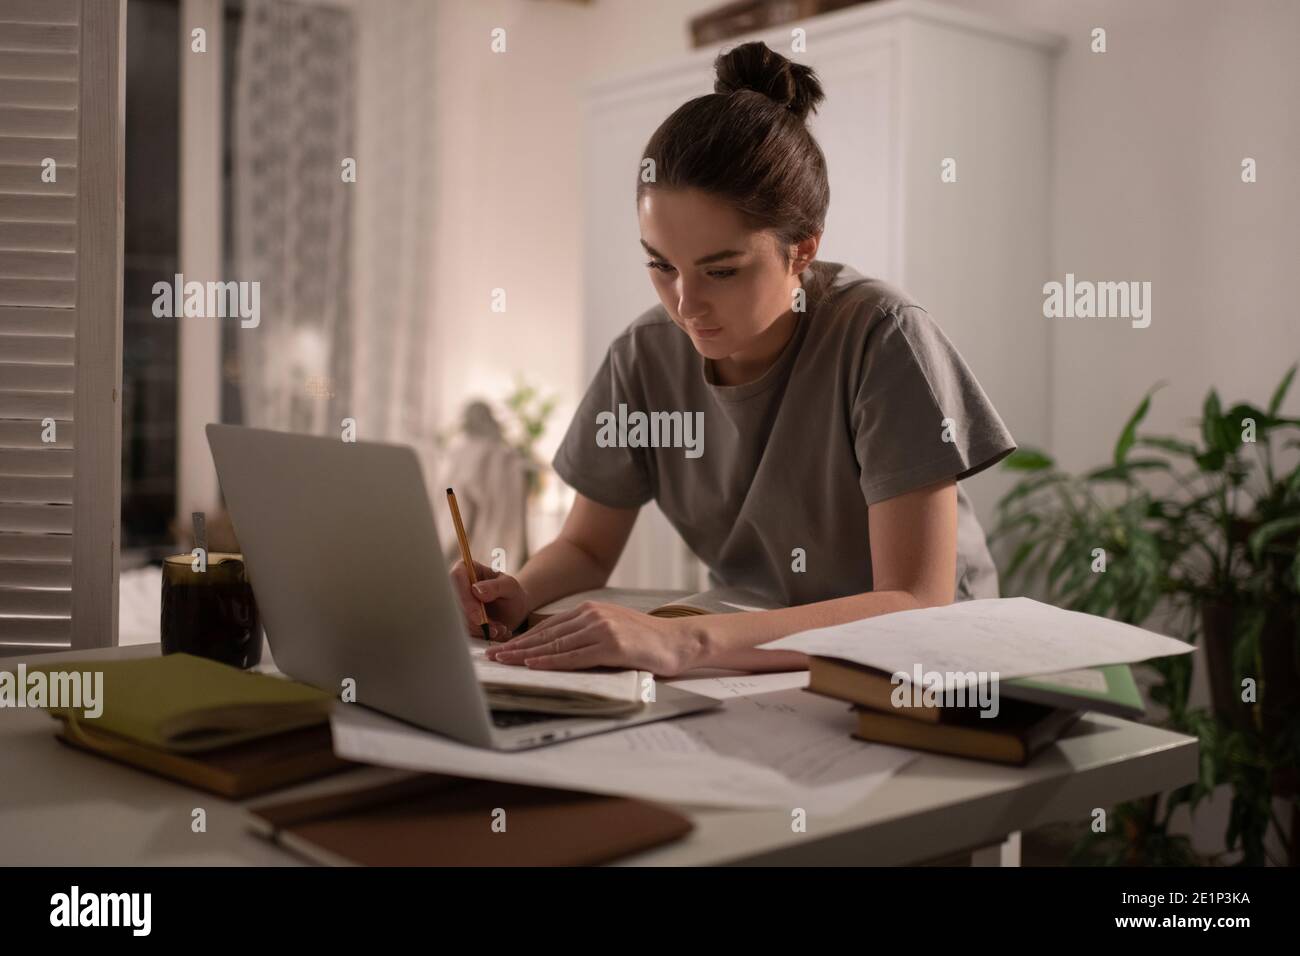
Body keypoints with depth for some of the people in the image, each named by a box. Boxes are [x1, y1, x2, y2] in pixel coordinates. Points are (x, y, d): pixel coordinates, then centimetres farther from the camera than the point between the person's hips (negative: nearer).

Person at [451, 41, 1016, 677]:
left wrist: (686, 639, -40)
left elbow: (918, 607, -28)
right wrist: (517, 594, -19)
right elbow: (586, 547, 5)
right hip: (757, 665, 3)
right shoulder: (646, 356, -7)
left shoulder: (880, 340, -21)